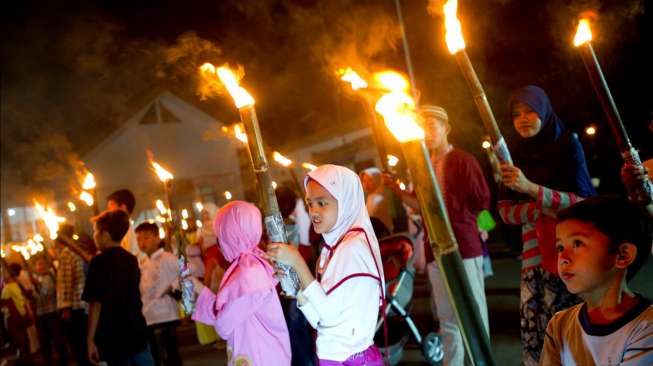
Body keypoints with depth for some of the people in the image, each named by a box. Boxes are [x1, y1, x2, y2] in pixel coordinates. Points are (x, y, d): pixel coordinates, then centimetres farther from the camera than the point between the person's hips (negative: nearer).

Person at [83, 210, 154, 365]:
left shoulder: (100, 261, -11)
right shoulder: (131, 259, 8)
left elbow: (96, 303, -15)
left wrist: (90, 339, -9)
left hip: (114, 339, -5)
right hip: (138, 333, 5)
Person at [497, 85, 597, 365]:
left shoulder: (567, 145, -2)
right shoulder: (515, 155, 9)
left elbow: (584, 202, -10)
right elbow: (505, 211, 3)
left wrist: (531, 189, -23)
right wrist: (542, 208, -16)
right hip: (533, 256, 3)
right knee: (533, 338, -3)